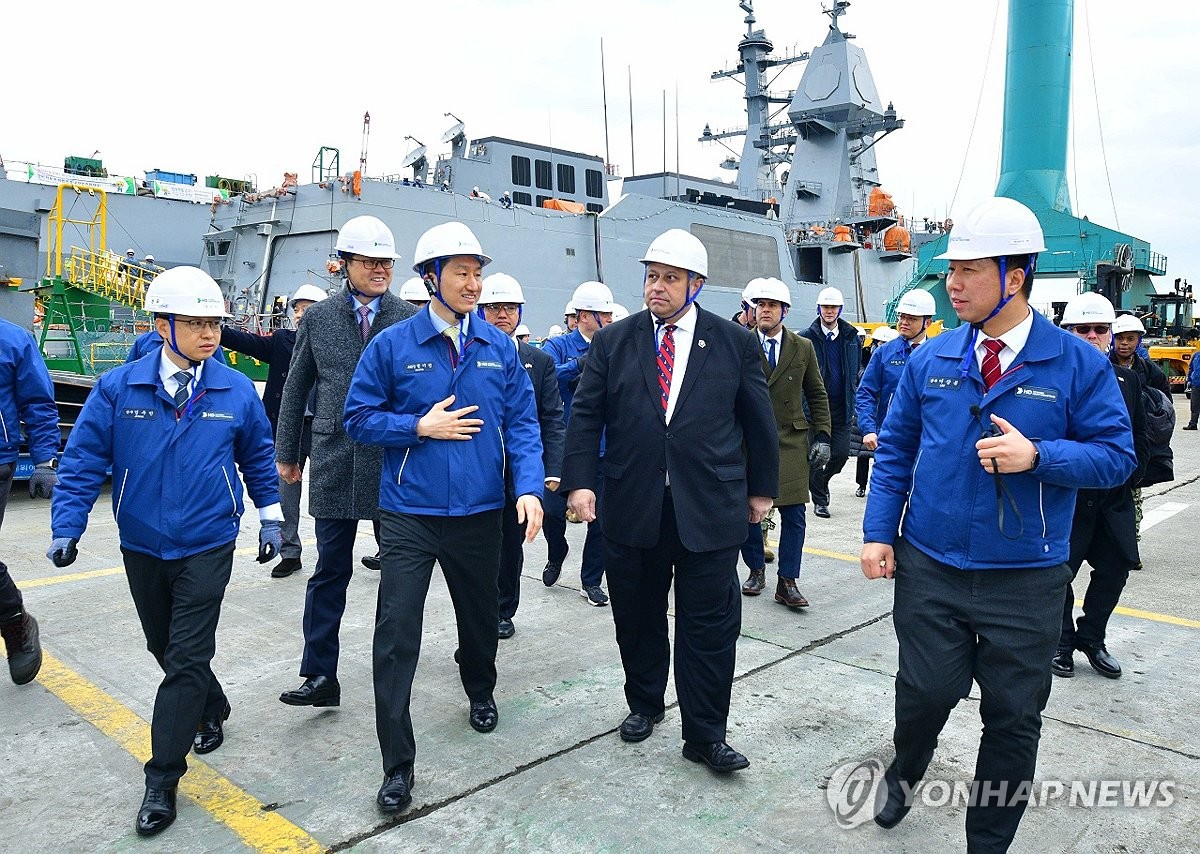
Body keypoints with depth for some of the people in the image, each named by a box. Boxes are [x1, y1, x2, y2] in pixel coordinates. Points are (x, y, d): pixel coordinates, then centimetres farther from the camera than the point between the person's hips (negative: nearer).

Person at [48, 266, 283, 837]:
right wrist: (67, 527, -12)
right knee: (166, 649, 18)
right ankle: (211, 711, 45)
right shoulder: (118, 389, -8)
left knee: (187, 659, -2)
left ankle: (162, 781, 9)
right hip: (142, 547, 2)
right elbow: (84, 461, -4)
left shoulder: (236, 391, -7)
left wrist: (271, 517, 7)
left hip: (208, 548, -2)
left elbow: (259, 458, 6)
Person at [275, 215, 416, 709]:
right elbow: (296, 389, 11)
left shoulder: (411, 320, 0)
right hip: (334, 462, 1)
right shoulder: (319, 318, 5)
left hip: (396, 462, -1)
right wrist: (285, 452, 12)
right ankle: (320, 674, 14)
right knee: (330, 571, 6)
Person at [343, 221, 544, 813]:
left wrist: (529, 487, -13)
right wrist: (419, 426, -15)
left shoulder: (500, 347, 1)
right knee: (396, 635, -5)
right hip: (409, 514, -2)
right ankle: (397, 764, 9)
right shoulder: (393, 345, -5)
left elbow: (522, 424, 0)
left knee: (480, 613, 20)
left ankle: (480, 692, 51)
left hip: (479, 511, 3)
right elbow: (359, 417, -2)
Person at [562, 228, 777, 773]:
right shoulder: (613, 342, 4)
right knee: (638, 619, 15)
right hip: (632, 508, 2)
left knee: (709, 625, 4)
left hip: (710, 509, -1)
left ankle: (705, 735, 18)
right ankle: (644, 705, 38)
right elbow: (586, 416, 2)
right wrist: (580, 481, -8)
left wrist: (762, 488, 9)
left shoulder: (736, 343, 2)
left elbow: (759, 422, 7)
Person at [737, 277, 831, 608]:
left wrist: (822, 436, 3)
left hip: (791, 441, 1)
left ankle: (787, 582, 8)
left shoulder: (803, 347, 6)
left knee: (793, 514, -1)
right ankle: (756, 570, 26)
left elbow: (817, 395, 10)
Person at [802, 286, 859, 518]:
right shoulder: (807, 337, -4)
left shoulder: (851, 336, 8)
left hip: (841, 407, 3)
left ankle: (821, 481, 30)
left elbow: (856, 369, 16)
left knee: (841, 453, 1)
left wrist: (852, 398, 10)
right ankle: (820, 500, 17)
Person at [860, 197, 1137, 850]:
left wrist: (1038, 455, -22)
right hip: (929, 568, 1)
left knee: (1014, 718, 10)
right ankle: (903, 775, 40)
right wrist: (878, 532, -1)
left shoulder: (1077, 363, -6)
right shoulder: (930, 358, 1)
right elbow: (895, 449, 6)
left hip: (1025, 581, -1)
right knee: (927, 691, 6)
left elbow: (1116, 454, -4)